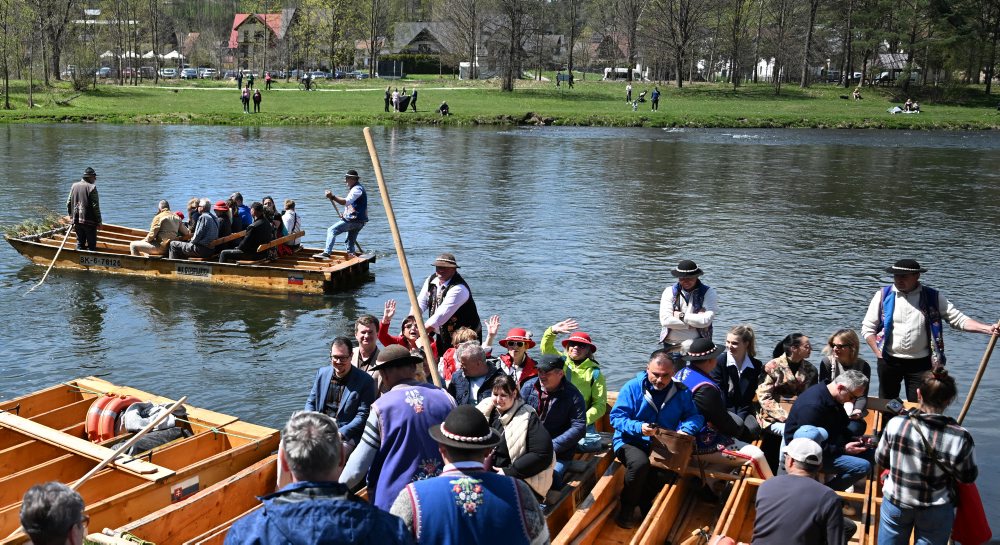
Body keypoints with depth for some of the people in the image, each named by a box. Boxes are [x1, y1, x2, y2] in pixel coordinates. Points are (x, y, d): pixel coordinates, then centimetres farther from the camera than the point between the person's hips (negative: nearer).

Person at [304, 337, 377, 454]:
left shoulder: (365, 381, -5)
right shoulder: (322, 373, 12)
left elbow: (363, 416, -7)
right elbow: (311, 402, 19)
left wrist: (341, 433, -19)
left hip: (347, 435, -5)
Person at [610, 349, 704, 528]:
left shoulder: (682, 392, 4)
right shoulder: (632, 387, -7)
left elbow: (695, 416, 4)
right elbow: (616, 417, -11)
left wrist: (685, 430, -20)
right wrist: (639, 428, -29)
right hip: (630, 441, -3)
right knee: (640, 463, -37)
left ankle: (646, 503, 2)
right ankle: (627, 508, -9)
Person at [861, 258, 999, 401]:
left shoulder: (933, 297, -2)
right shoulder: (883, 296, -4)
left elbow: (958, 319, -4)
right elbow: (867, 328, 1)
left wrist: (988, 329, -18)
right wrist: (879, 354, -6)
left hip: (920, 363, 0)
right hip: (889, 362, 1)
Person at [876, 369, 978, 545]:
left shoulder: (895, 424, -19)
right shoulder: (960, 437, -23)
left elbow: (881, 460, -3)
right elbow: (968, 477, -8)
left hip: (895, 503, 1)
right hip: (935, 512, -1)